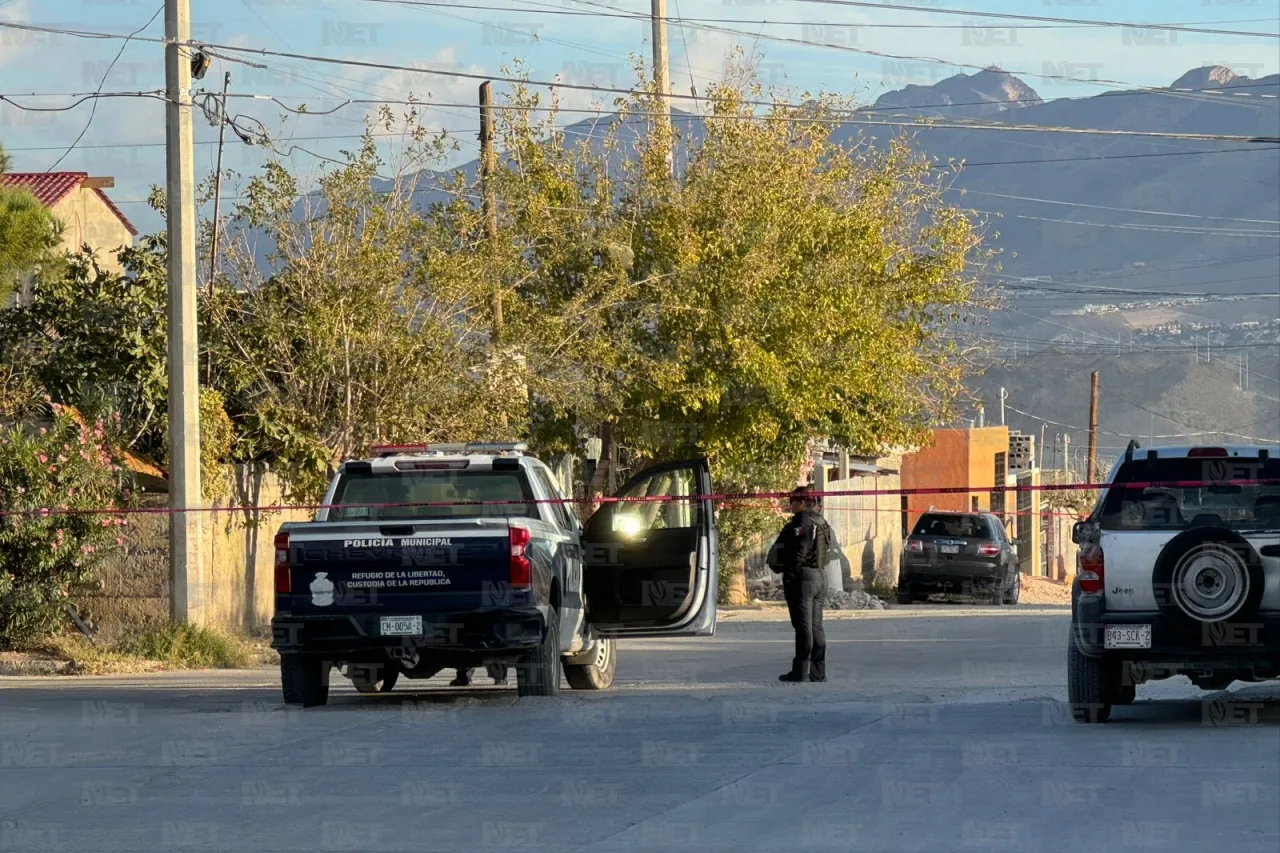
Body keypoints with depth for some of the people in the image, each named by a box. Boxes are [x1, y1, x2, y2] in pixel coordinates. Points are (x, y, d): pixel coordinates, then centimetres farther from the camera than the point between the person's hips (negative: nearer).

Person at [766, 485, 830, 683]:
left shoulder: (801, 523, -15)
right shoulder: (821, 523, 14)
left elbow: (798, 553, -22)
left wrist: (789, 575, -17)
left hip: (803, 577, -9)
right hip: (819, 576, 9)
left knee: (803, 626, -8)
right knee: (816, 626, 12)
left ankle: (801, 672, -8)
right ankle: (818, 672, 13)